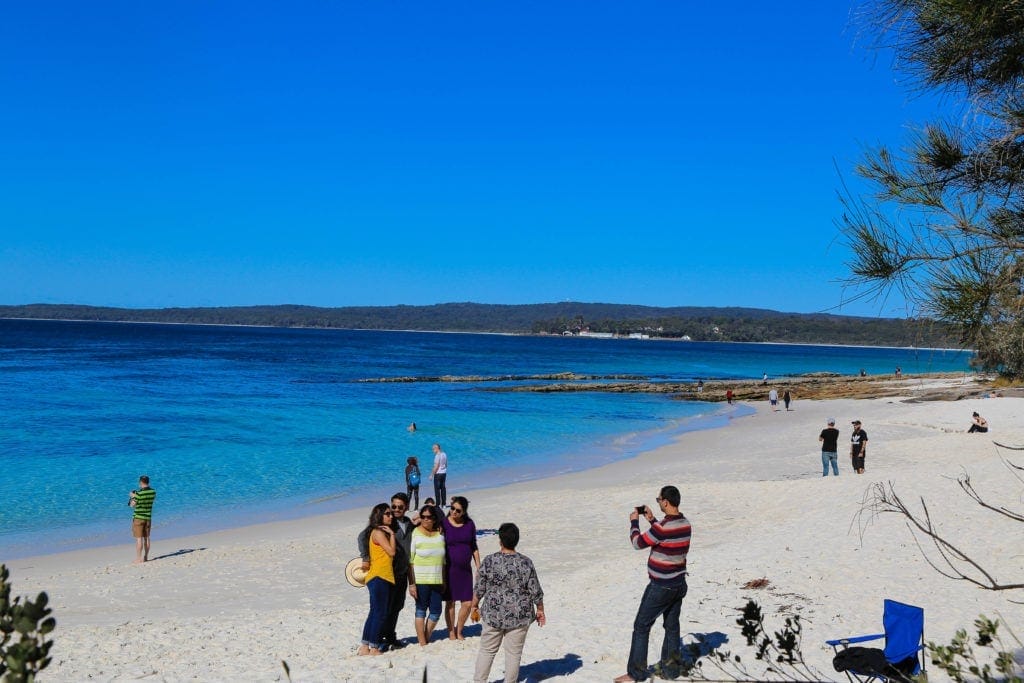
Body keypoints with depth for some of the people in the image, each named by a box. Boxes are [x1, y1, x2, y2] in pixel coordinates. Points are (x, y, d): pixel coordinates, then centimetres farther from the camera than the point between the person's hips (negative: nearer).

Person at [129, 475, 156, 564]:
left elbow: (132, 505, -11)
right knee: (146, 538, 12)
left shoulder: (139, 493, -17)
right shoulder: (153, 492, 0)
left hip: (138, 517, -6)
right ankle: (145, 557, 18)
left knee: (139, 538, -3)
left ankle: (138, 559, -1)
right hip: (148, 517, 6)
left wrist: (132, 496, 7)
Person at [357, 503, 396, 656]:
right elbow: (391, 551, -15)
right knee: (379, 614, -7)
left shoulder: (383, 532, 19)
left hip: (385, 578, 10)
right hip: (378, 577, -10)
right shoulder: (378, 532, -10)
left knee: (375, 613, 11)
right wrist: (392, 534, -8)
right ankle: (374, 648, -4)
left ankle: (364, 648, 14)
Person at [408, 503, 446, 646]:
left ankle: (426, 639, 24)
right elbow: (410, 561, -7)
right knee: (421, 610, 2)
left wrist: (443, 581, 13)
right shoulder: (415, 533, -5)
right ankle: (422, 643, 11)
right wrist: (411, 583, -12)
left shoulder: (439, 534, 8)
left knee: (436, 611, 6)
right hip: (420, 580, -4)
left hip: (436, 580, 4)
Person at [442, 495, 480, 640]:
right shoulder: (443, 523, -7)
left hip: (465, 569, 3)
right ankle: (451, 633, 20)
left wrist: (478, 567, 8)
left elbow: (474, 547, 11)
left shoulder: (469, 524, 3)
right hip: (449, 569, -3)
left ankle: (459, 631, 23)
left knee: (467, 603, 2)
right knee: (450, 602, 4)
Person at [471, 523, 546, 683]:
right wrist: (540, 610, 9)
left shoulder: (489, 561, -10)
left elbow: (479, 589, -3)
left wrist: (474, 607, 12)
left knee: (487, 650, 14)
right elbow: (536, 591, -4)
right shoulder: (526, 563, -9)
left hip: (493, 614, 0)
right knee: (514, 653, 10)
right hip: (520, 616, 0)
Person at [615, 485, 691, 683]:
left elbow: (638, 543, -14)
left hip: (661, 586, -8)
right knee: (672, 626, 15)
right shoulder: (685, 523, 2)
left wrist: (634, 521, 0)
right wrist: (652, 520, 16)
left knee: (641, 626, 2)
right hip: (679, 583, 8)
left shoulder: (663, 527, -24)